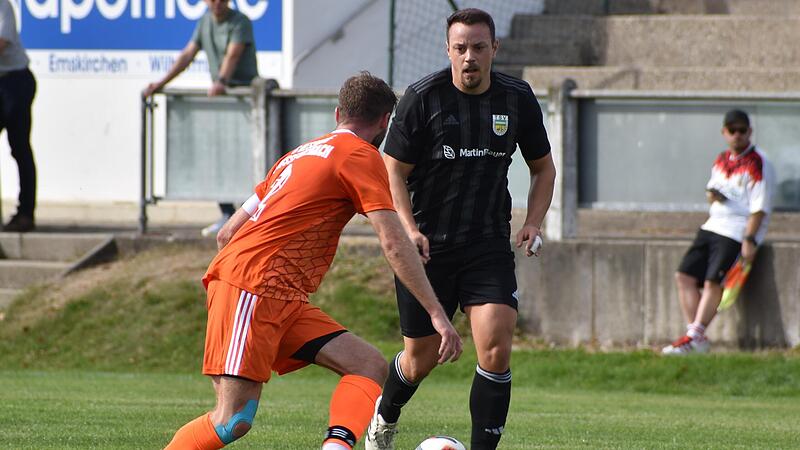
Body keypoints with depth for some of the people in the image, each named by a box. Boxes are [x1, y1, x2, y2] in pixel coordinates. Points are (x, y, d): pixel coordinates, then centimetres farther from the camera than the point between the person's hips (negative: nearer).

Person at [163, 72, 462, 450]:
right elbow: (394, 244, -11)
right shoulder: (361, 157, -1)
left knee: (371, 366, -4)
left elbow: (227, 233, 26)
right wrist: (437, 315, -10)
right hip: (250, 288, -9)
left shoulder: (302, 153, 25)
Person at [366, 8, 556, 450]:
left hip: (490, 245, 2)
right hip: (427, 246, -2)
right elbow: (394, 170, -4)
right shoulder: (423, 96, -9)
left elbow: (543, 168, 14)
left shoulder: (517, 98, 0)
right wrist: (409, 229, -18)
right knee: (421, 358, 8)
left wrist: (532, 223, -2)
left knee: (496, 348, -16)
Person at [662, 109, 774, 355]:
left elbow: (759, 207, -15)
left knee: (713, 281, -19)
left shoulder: (757, 164, -9)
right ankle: (695, 333, -4)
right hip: (713, 225, 8)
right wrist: (711, 193, 0)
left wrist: (749, 240, -22)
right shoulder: (722, 160, 15)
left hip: (737, 233, -8)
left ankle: (695, 336, -18)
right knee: (685, 276, -1)